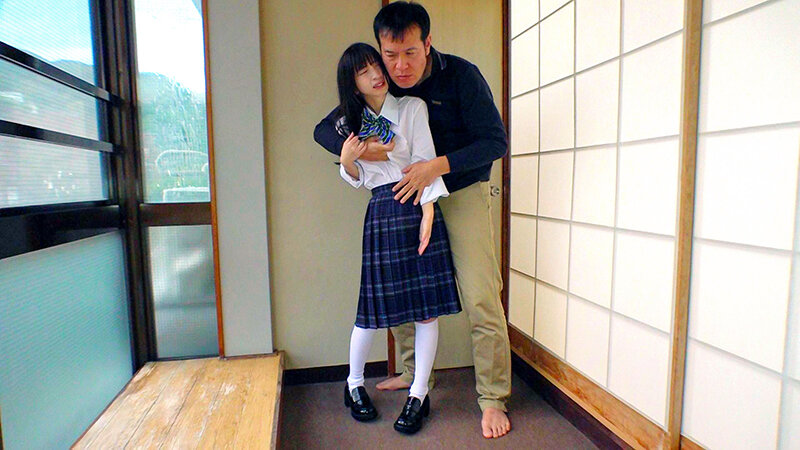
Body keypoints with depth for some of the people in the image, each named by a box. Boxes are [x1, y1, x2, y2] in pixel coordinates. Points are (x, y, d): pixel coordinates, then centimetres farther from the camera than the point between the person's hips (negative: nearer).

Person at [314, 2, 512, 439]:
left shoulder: (461, 75, -14)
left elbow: (496, 141, -16)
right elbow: (324, 130, 0)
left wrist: (438, 166, -28)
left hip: (461, 192, -4)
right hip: (408, 196, 5)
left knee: (480, 299, -10)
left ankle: (493, 399, 6)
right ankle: (412, 373, 30)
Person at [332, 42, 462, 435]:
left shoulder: (412, 108, 4)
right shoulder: (351, 123, 13)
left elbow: (426, 162, -3)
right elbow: (359, 180, 15)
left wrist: (428, 213, -13)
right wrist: (346, 161, -6)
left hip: (417, 208, -1)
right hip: (380, 213, 2)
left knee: (427, 306, 0)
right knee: (373, 304, 3)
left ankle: (418, 395, 16)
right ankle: (354, 384, 27)